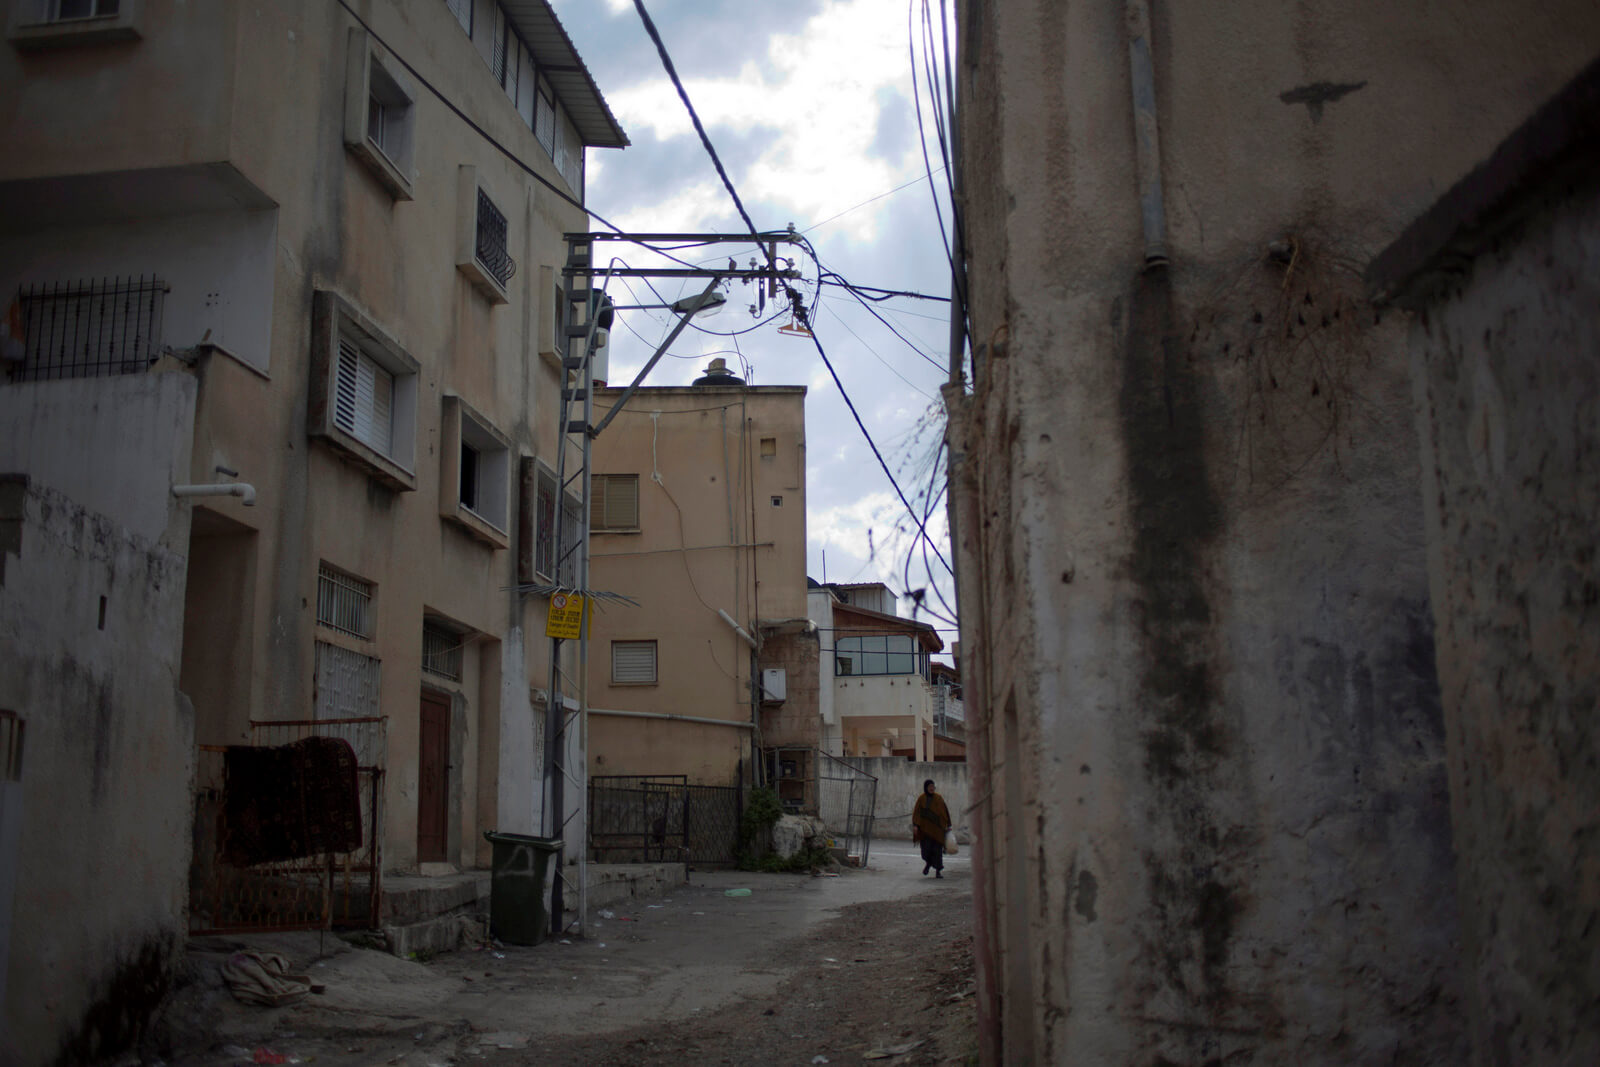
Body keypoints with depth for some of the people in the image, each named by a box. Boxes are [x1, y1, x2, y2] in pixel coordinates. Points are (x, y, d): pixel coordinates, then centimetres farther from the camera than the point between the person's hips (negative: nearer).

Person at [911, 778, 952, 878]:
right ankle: (928, 863, 22)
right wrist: (915, 825, -14)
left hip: (937, 827, 0)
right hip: (925, 827, 0)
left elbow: (945, 811, 6)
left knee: (937, 849, -7)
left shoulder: (938, 798, 3)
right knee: (926, 847, -9)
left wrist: (948, 825, 1)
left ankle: (938, 871, -2)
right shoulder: (921, 798, 1)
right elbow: (916, 812, -3)